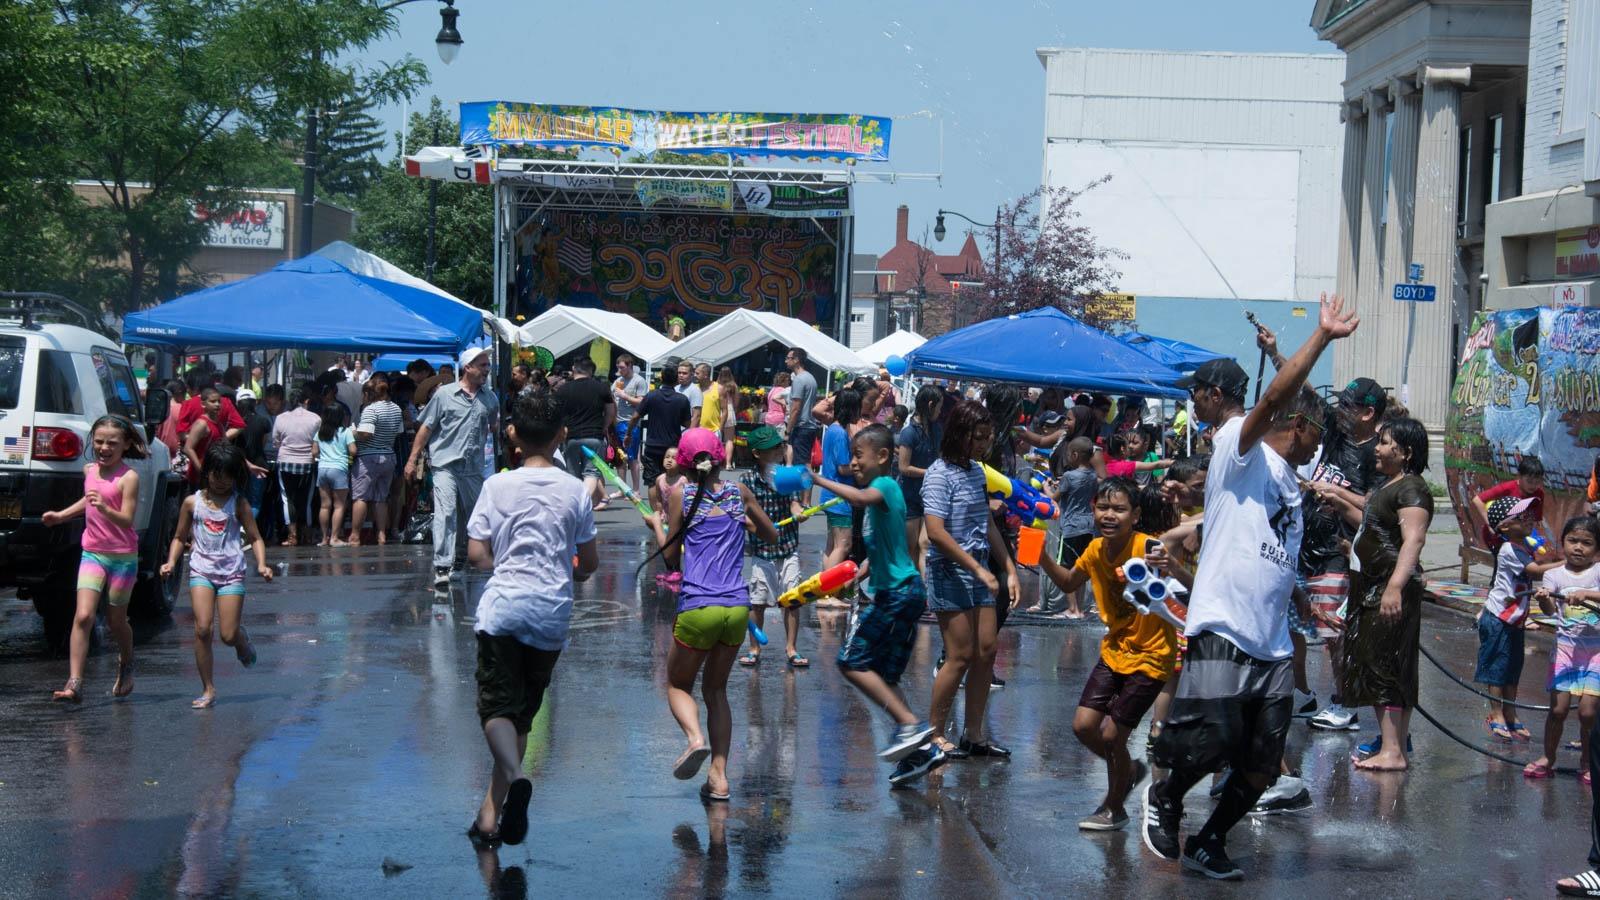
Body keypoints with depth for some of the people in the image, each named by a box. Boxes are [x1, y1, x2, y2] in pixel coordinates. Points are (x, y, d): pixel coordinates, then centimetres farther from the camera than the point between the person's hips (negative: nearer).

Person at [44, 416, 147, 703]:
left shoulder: (128, 477, -13)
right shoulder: (89, 470, 5)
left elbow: (127, 520, -22)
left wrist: (105, 509, -38)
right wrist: (62, 515, 27)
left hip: (123, 557, -4)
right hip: (92, 553, 4)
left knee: (116, 620, 11)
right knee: (83, 616, -13)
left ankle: (126, 666, 41)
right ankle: (74, 683, -18)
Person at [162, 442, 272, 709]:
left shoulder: (238, 505, 4)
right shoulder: (192, 502, 6)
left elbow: (255, 538, 5)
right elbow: (179, 537, 15)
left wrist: (261, 564, -11)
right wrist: (171, 562, -1)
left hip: (231, 572, 0)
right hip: (201, 570, 1)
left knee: (228, 635, -6)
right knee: (202, 628, -15)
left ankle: (242, 639, 34)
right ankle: (208, 689, -5)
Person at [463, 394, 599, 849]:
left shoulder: (498, 485, -1)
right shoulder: (575, 490, 3)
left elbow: (477, 553, -3)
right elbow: (590, 563, 7)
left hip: (502, 609, -2)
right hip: (553, 615, 2)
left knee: (497, 707, 0)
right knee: (523, 712, 13)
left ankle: (515, 777, -31)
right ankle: (491, 815, 14)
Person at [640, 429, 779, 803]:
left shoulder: (681, 494, 0)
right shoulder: (739, 492, 9)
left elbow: (671, 557, 5)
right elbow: (771, 536, 23)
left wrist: (657, 524, 21)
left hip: (698, 607, -3)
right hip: (737, 608, 3)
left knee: (678, 685, 14)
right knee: (716, 690, 18)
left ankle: (695, 737, -17)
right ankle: (719, 775, 6)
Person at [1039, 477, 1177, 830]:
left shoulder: (1148, 549, -23)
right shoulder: (1096, 550, -3)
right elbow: (1068, 583, 16)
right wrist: (1043, 557, 0)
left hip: (1150, 655, -6)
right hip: (1115, 650, 6)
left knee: (1111, 734, -5)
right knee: (1083, 725, 1)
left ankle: (1114, 808, 19)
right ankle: (1129, 770, 29)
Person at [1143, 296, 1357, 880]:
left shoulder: (1292, 489, 24)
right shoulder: (1241, 450, -2)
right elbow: (1276, 398, -19)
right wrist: (1323, 335, -20)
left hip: (1273, 645, 8)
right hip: (1222, 629, -8)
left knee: (1262, 765, 4)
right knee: (1213, 742, -15)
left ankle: (1209, 844, 24)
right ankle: (1166, 799, 15)